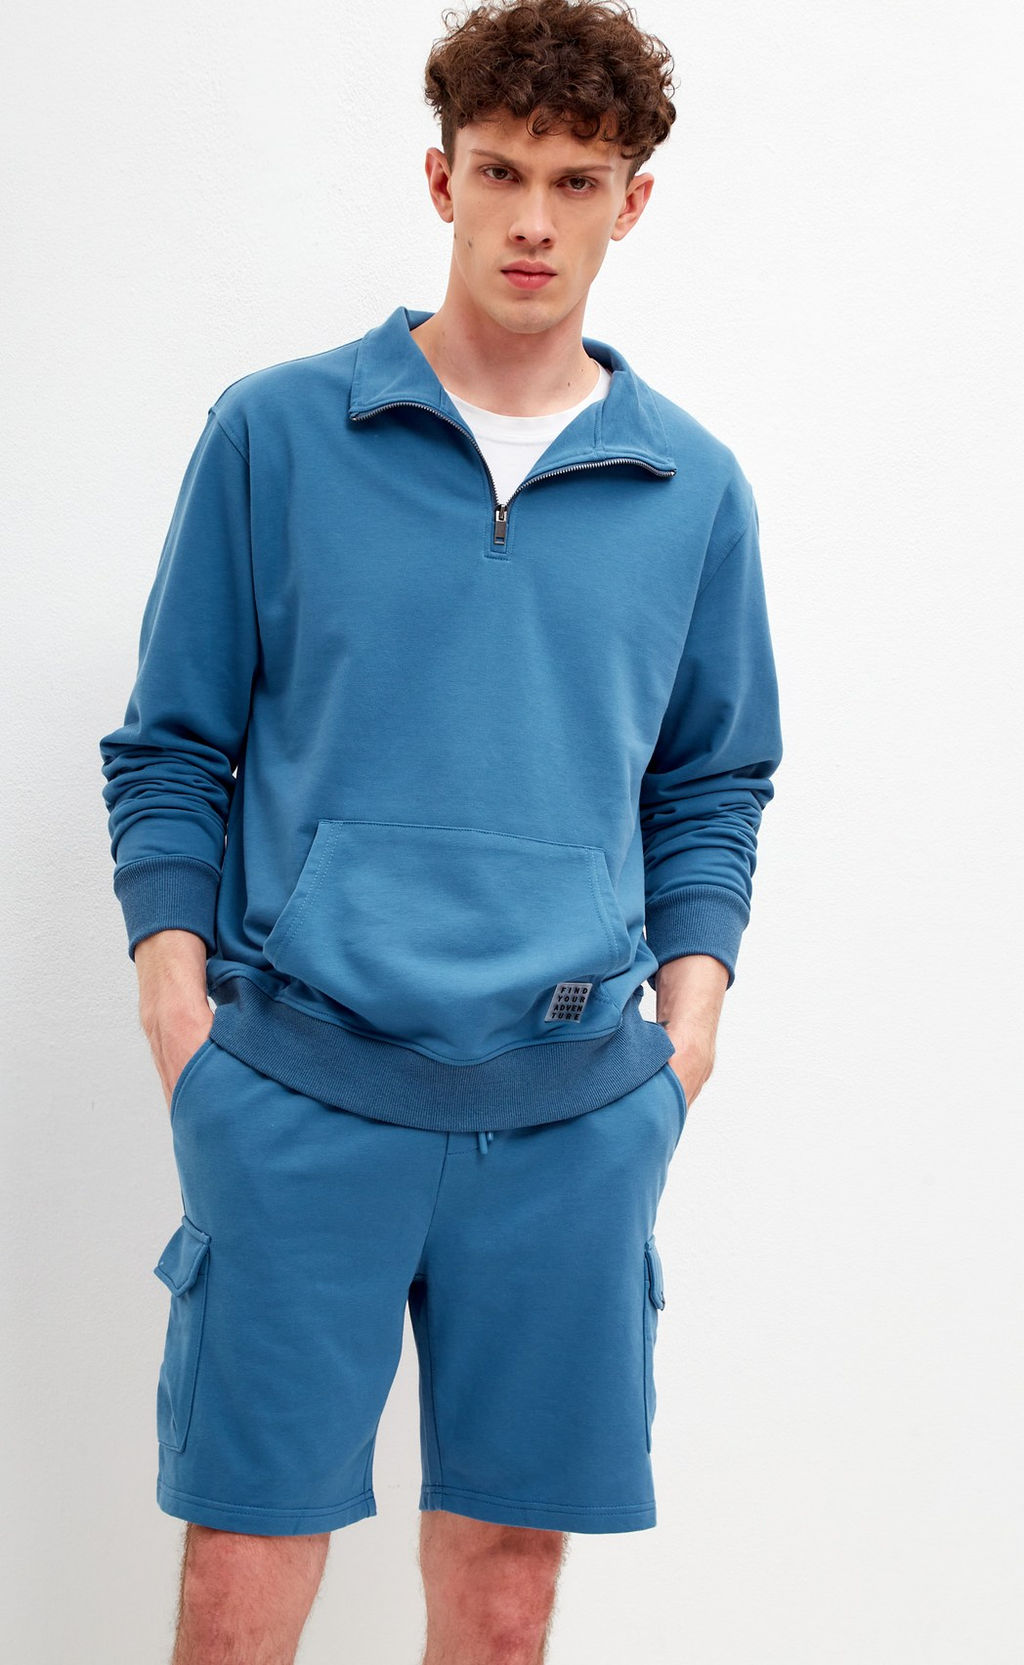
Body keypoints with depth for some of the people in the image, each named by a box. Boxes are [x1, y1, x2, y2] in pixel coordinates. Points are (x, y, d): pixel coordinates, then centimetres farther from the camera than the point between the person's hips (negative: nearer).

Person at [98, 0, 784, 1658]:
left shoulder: (694, 490, 9)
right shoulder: (273, 435, 3)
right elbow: (171, 752, 7)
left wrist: (693, 997, 4)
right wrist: (177, 992, -4)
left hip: (574, 1112, 2)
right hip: (300, 1087, -2)